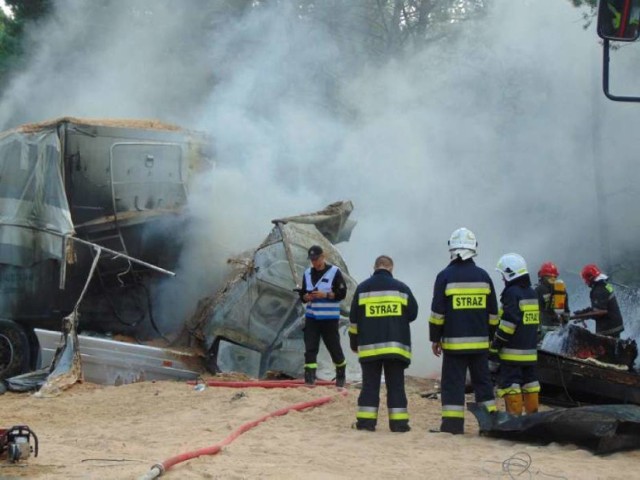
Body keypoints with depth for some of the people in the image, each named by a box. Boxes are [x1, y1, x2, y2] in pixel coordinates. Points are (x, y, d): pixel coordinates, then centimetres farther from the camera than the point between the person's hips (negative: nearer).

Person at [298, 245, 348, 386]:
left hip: (329, 318, -3)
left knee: (334, 347, 5)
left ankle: (341, 375, 27)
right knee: (310, 348, -7)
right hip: (311, 316, 3)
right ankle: (310, 377, -9)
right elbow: (302, 295, 14)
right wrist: (306, 297, -9)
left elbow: (342, 294, -7)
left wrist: (325, 295, -19)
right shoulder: (307, 273, 9)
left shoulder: (334, 272, -5)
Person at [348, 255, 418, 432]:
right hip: (396, 345, 0)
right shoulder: (401, 288, 2)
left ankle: (366, 421, 1)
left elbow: (354, 319, 5)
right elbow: (412, 313, 5)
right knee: (395, 385, 3)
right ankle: (398, 422, 1)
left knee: (370, 384, 5)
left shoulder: (363, 288, 3)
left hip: (369, 346, 0)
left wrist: (354, 343, 15)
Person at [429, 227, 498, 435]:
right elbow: (493, 313, 10)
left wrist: (435, 339, 2)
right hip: (480, 342, 3)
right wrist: (489, 336, 19)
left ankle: (453, 423, -4)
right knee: (482, 380, 12)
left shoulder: (445, 276, -6)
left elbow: (437, 312, -6)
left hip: (454, 342, -3)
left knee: (453, 382, -1)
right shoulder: (483, 276, 5)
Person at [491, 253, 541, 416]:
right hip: (530, 350, 9)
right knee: (530, 382, 13)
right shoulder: (532, 293, 15)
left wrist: (495, 346, -14)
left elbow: (508, 323, -18)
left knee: (510, 384, -6)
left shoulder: (512, 293, -13)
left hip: (512, 352, -9)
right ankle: (533, 414, 17)